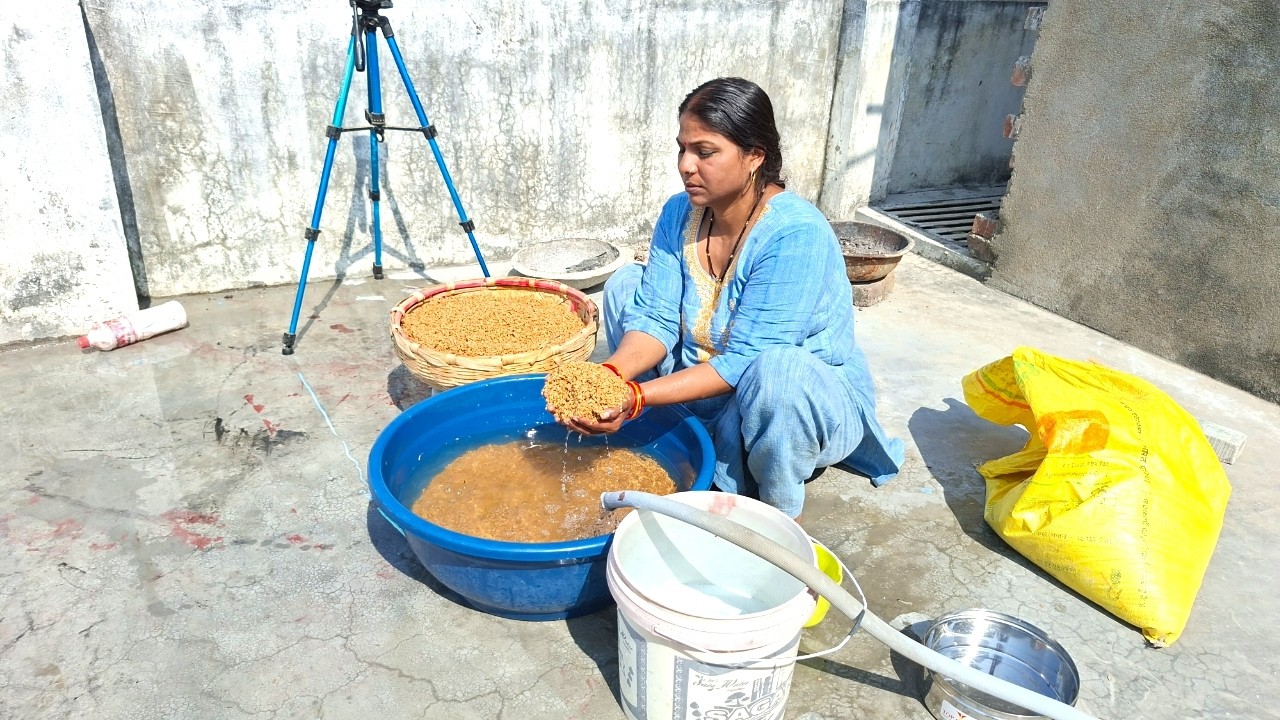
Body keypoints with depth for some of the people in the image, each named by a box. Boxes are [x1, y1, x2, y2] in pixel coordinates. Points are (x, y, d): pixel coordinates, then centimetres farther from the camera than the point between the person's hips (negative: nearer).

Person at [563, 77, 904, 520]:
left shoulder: (796, 235, -28)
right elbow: (656, 318, -10)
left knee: (778, 370, -42)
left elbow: (744, 360, -31)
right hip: (706, 390, 7)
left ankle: (782, 516, -12)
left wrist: (639, 396, -38)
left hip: (810, 400, -6)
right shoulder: (679, 214, -6)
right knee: (625, 285, -1)